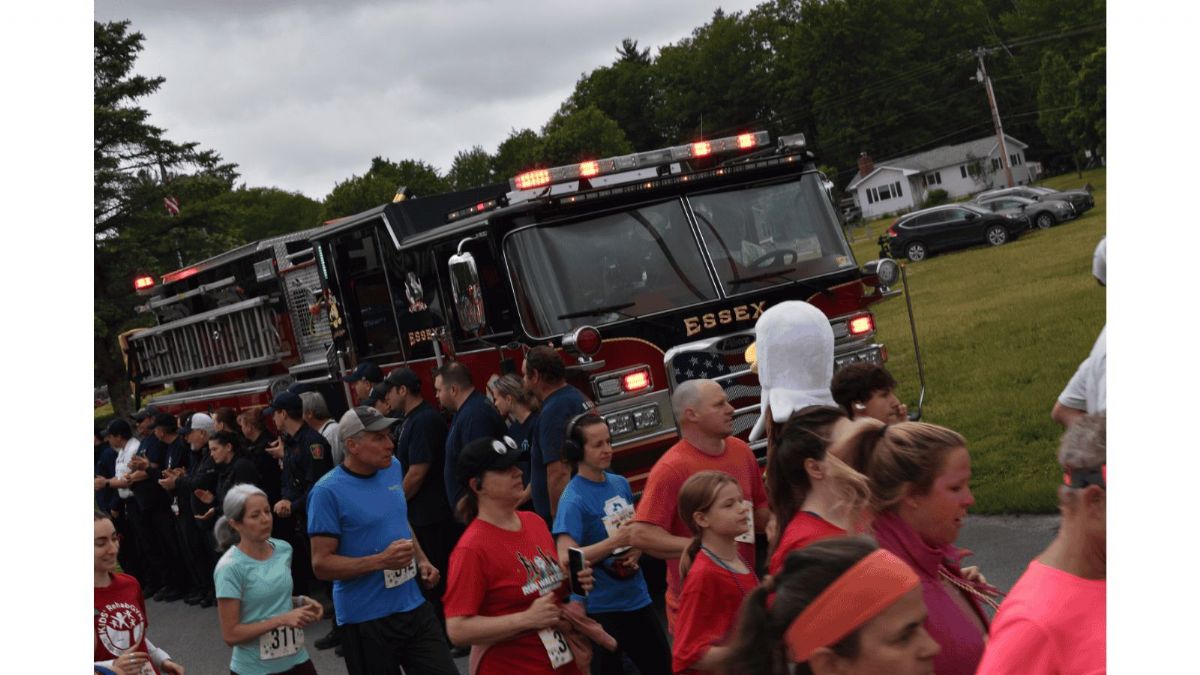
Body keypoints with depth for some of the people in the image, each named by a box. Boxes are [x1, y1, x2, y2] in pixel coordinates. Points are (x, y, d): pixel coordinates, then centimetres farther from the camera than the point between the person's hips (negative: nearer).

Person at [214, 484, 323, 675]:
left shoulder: (284, 550, -1)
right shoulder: (230, 568, -18)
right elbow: (230, 635, -17)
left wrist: (301, 602, -4)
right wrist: (282, 619, -24)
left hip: (296, 659, 5)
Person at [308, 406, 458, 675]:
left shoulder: (393, 467, 5)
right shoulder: (328, 492, -15)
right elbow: (321, 565, -16)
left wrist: (422, 560, 7)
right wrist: (381, 561, -24)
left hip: (414, 606, 6)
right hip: (364, 620, -6)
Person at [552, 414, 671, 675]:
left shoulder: (620, 484, 3)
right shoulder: (573, 499, -17)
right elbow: (566, 559, -25)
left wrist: (637, 547, -4)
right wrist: (615, 542, -26)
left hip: (636, 597, 7)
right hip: (598, 607, -7)